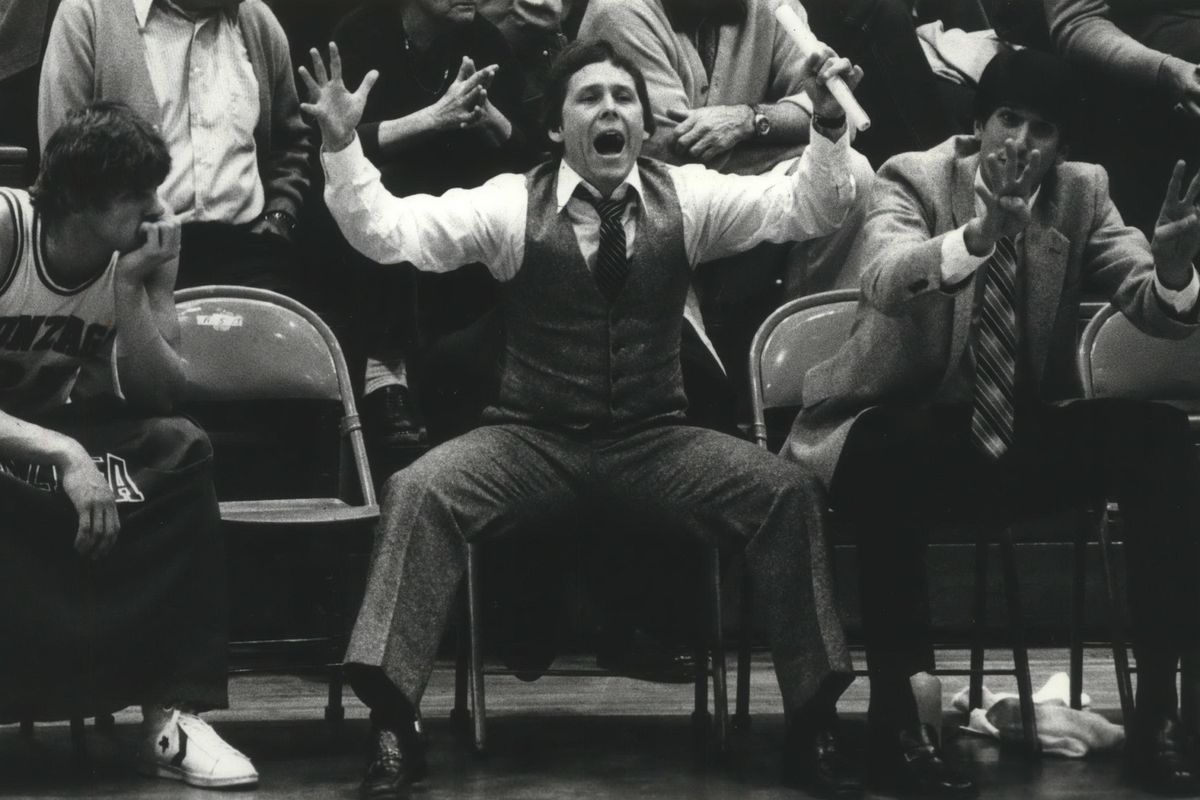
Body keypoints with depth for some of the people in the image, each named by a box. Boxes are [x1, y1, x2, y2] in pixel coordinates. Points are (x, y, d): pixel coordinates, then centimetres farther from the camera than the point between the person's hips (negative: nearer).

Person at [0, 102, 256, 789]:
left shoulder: (147, 249, -7)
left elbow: (161, 396, -10)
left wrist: (129, 288, -24)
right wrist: (62, 454, -38)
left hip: (68, 430, 5)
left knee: (180, 453, -23)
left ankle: (175, 711, -22)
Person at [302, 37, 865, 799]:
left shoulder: (687, 196, 3)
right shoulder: (511, 203, -2)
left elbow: (807, 208, -4)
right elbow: (388, 231, -10)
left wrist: (829, 125, -22)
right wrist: (342, 145, -25)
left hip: (653, 441, 1)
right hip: (531, 439, -1)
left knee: (787, 490, -22)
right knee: (419, 491, -28)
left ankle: (812, 722, -13)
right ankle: (394, 728, -27)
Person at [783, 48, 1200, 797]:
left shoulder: (1082, 192, 3)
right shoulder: (913, 179, -7)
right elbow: (885, 281, -29)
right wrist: (977, 235, -48)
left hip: (1029, 436, 4)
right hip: (911, 431, -4)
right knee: (883, 464, -39)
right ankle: (899, 710, -26)